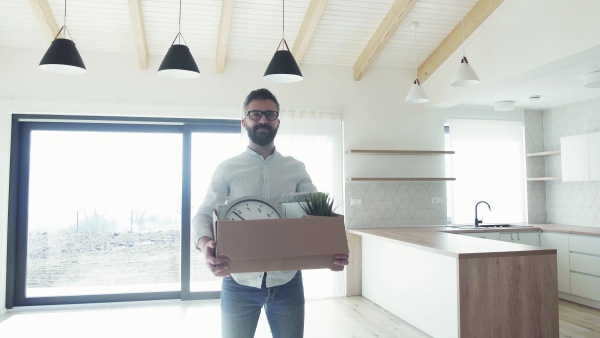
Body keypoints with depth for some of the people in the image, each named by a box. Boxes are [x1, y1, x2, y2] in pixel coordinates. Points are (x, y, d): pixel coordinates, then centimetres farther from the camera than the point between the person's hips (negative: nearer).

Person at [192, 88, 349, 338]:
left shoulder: (296, 169, 7)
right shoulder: (227, 169, 2)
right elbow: (204, 215, -3)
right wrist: (206, 245, -27)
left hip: (287, 282, 1)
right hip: (240, 283, -1)